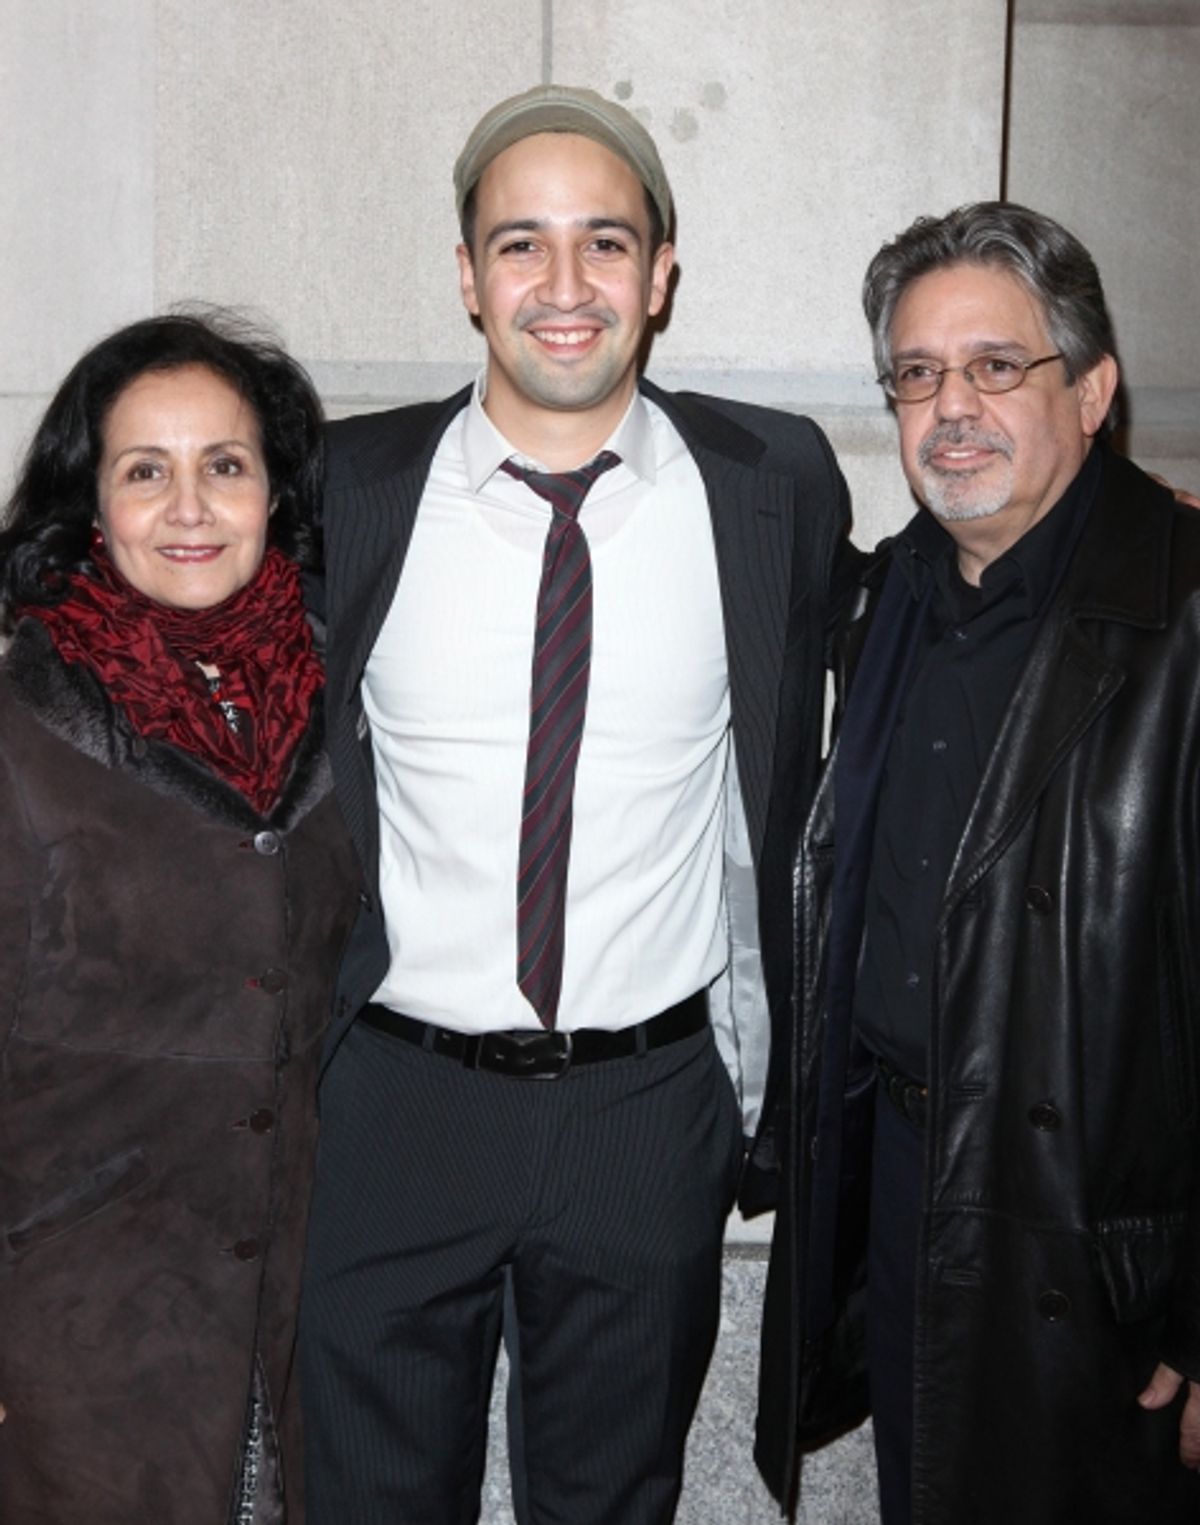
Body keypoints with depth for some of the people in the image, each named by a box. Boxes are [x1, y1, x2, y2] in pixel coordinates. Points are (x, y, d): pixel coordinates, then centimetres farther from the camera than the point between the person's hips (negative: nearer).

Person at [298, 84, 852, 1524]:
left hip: (651, 1105, 1)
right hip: (396, 1101, 0)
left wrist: (757, 1072, 10)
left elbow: (783, 787, 5)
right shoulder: (348, 485, -6)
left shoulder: (773, 483, -5)